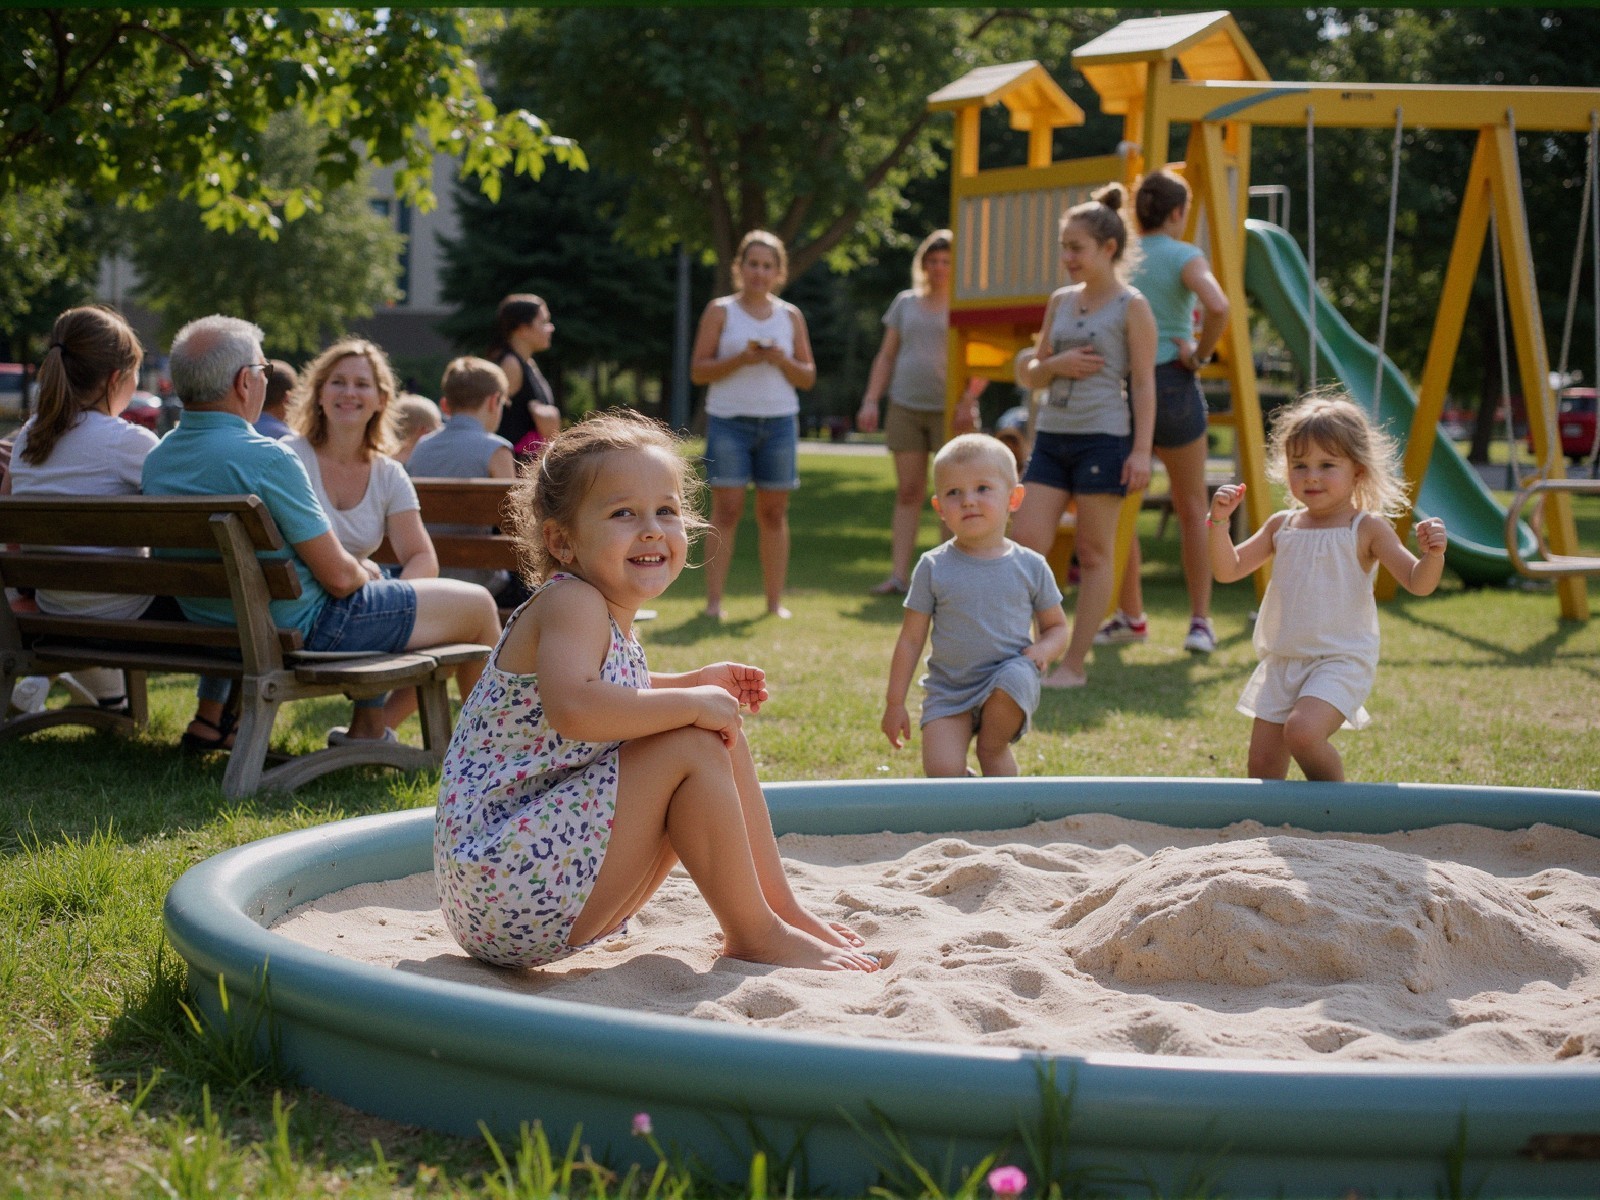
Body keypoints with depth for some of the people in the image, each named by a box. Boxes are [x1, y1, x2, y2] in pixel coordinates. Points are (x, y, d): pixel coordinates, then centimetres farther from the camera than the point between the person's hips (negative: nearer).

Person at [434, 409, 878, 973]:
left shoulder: (606, 617, 13)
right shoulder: (571, 603, -17)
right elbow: (571, 708, -37)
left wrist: (693, 681, 21)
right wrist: (691, 703, -26)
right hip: (504, 885, -10)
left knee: (724, 737, 12)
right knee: (691, 745, -19)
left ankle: (781, 907, 19)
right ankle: (756, 935, -6)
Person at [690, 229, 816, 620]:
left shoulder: (791, 316, 12)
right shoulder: (720, 311, 4)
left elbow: (808, 377, 10)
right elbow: (698, 370, -1)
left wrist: (781, 360, -10)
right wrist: (741, 359, -16)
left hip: (779, 422, 3)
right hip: (729, 422, -2)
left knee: (774, 513, 3)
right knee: (726, 510, -7)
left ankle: (775, 600, 9)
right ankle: (714, 601, -4)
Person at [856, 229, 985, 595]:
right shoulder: (906, 303, 14)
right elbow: (886, 356, 16)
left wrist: (968, 400, -18)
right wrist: (871, 400, 7)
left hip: (950, 412, -3)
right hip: (905, 409, 3)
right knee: (908, 493, 1)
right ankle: (898, 575, -2)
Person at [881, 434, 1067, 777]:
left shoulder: (1030, 566, 0)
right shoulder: (933, 568, -3)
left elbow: (1056, 626, 11)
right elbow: (911, 638, 1)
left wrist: (1043, 650, -13)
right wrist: (895, 703, 0)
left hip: (1009, 681, 0)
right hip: (948, 690, 0)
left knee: (1014, 678, -35)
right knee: (941, 772, -20)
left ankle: (993, 750, -6)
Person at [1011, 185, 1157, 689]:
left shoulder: (1131, 307, -3)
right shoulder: (1060, 301, 13)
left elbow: (1144, 383, -6)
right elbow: (1032, 373, 18)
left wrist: (1141, 450, -13)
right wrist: (1054, 364, -5)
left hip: (1103, 438, -6)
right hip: (1052, 434, 6)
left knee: (1093, 554, 1)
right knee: (1025, 544, -2)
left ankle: (1073, 664, 5)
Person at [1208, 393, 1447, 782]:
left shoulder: (1367, 530, -6)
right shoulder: (1282, 526, 8)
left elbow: (1417, 583, -13)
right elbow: (1228, 570, 7)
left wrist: (1432, 554, -34)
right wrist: (1219, 521, -9)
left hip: (1340, 661, -6)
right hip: (1282, 663, 6)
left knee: (1302, 731, -29)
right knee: (1262, 768, 5)